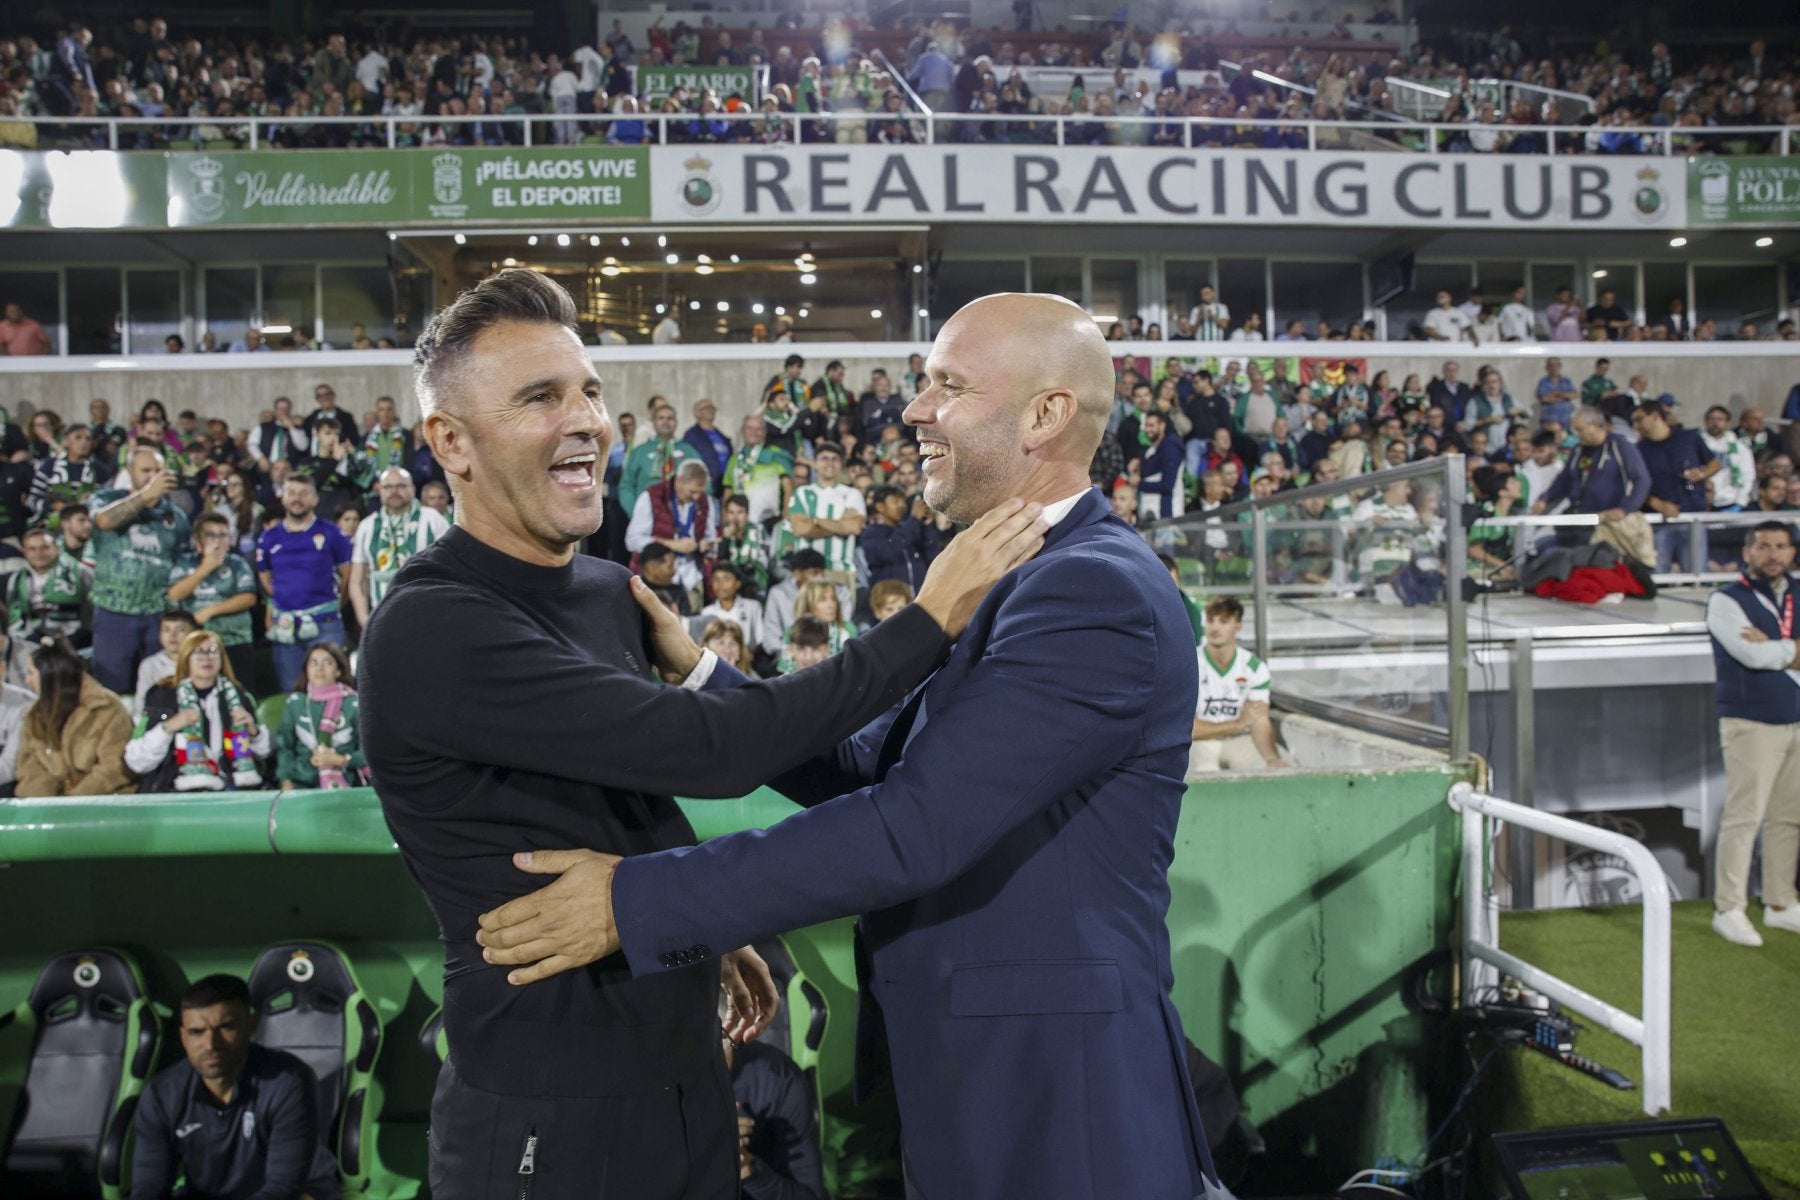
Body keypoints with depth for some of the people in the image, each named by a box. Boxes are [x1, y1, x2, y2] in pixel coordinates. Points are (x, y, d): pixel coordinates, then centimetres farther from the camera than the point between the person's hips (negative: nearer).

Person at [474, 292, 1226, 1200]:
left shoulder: (1099, 593, -21)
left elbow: (914, 826, -27)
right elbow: (864, 770, 7)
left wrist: (635, 901, -24)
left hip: (1059, 1106, -8)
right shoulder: (1013, 584, 9)